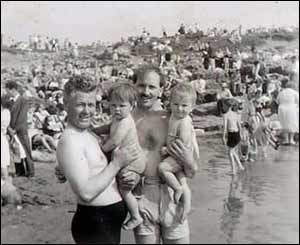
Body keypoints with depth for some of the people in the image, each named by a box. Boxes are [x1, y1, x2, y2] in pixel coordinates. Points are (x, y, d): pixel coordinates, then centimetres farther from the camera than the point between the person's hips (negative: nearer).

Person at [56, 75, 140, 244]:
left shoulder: (88, 133, 8)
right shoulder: (70, 141, -20)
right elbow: (86, 192, -28)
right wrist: (117, 163, -19)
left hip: (108, 219, 9)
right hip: (95, 223, -9)